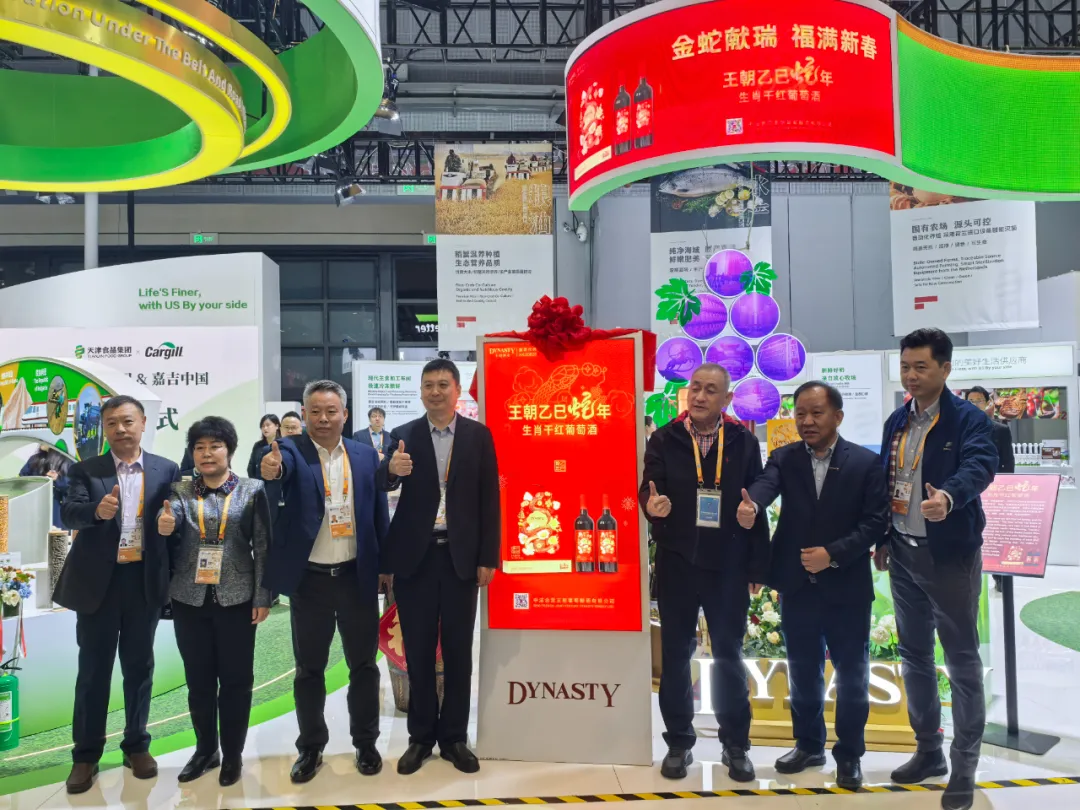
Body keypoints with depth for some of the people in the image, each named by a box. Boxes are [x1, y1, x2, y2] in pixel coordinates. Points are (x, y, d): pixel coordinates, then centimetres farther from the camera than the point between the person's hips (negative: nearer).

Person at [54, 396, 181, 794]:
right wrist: (97, 510, -36)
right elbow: (69, 512, -16)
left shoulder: (166, 470, 2)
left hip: (145, 580, 1)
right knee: (93, 668, 9)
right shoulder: (85, 470, -1)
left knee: (139, 665, 12)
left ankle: (136, 745, 27)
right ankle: (86, 753, 21)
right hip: (98, 580, -1)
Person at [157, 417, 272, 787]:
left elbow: (263, 546, -2)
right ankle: (205, 750, 27)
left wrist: (262, 597, -5)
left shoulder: (252, 490, -2)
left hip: (236, 599, -2)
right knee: (198, 679, 11)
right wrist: (164, 529, -33)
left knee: (236, 678, 7)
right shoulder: (180, 492, 4)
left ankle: (232, 754, 21)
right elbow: (170, 532, -9)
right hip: (190, 599, 2)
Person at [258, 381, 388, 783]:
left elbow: (379, 512, 5)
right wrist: (271, 467, -53)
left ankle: (366, 743, 27)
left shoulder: (366, 455, 3)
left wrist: (386, 565, 2)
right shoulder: (292, 449, -5)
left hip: (358, 576, 2)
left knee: (363, 664, 11)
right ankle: (311, 747, 26)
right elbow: (282, 462, -29)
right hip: (310, 580, -1)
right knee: (309, 668, 10)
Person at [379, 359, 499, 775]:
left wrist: (487, 558, -3)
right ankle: (421, 736, 22)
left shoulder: (479, 435, 2)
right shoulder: (404, 436, 2)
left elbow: (489, 499, 1)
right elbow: (381, 487, -10)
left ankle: (454, 737, 21)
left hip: (461, 555, 0)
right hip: (415, 555, 0)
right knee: (418, 651, 9)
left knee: (458, 651, 8)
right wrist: (391, 469, -34)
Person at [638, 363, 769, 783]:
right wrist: (653, 504, -31)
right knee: (675, 654, 9)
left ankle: (736, 745, 23)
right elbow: (650, 487, -6)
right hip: (677, 562, 0)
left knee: (729, 654, 9)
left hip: (728, 565, 0)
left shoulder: (744, 442, 1)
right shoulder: (664, 440, 0)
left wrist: (758, 565, 0)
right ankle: (679, 743, 23)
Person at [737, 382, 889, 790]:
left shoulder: (866, 462, -5)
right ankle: (808, 744, 34)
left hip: (847, 587, -2)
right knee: (803, 672, 16)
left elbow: (877, 520, -9)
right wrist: (750, 505, -43)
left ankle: (849, 754, 27)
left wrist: (833, 554, -19)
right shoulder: (784, 458, 0)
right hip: (797, 586, 2)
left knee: (851, 675, 10)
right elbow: (766, 483, -20)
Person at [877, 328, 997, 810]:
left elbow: (980, 466, -31)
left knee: (961, 660, 3)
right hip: (903, 554, 7)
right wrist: (882, 539, 13)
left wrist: (948, 496, -51)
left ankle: (964, 768, 15)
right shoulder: (897, 421, 8)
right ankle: (929, 751, 31)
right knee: (914, 656, 15)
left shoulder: (968, 419, -12)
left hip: (950, 555, -6)